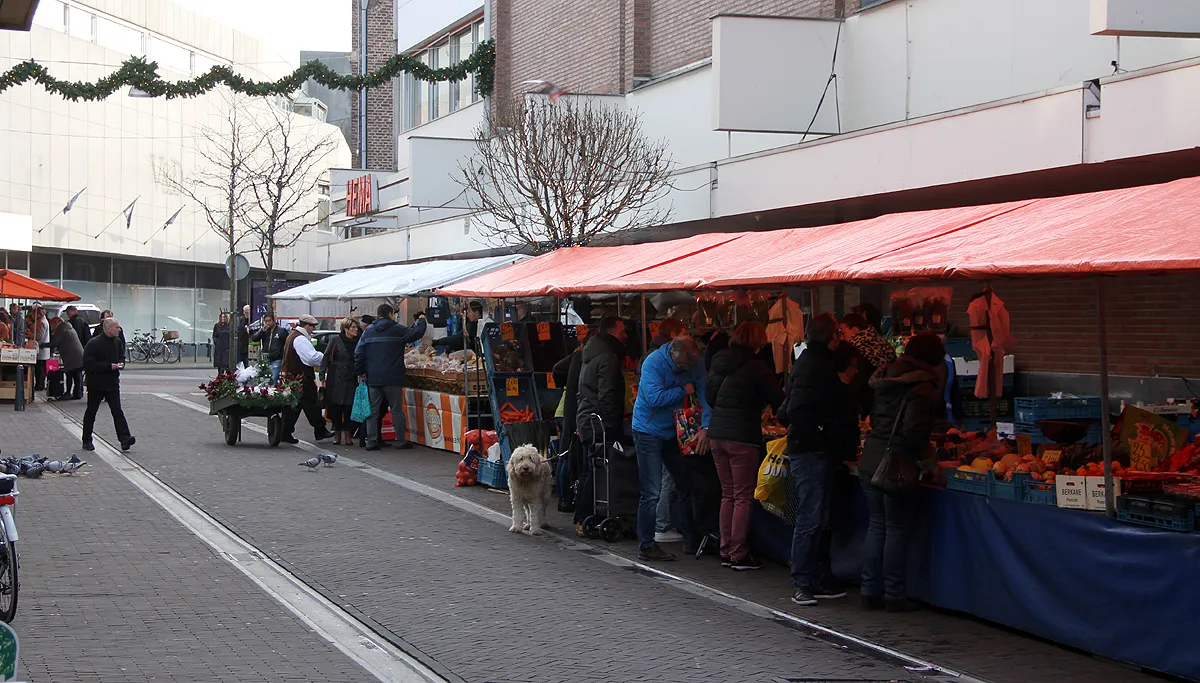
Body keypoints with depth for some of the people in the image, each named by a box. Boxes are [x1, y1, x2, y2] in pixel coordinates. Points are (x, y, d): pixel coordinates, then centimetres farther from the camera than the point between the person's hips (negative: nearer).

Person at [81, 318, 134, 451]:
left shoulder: (117, 341, 5)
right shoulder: (94, 344, -16)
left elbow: (121, 355, 23)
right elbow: (88, 364, -21)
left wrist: (121, 363, -1)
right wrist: (108, 366, -24)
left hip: (112, 383, 4)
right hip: (96, 384, -4)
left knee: (117, 411, -6)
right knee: (91, 412, 9)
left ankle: (124, 438, -16)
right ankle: (86, 441, 20)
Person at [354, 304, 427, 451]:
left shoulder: (368, 331, 7)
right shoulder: (397, 329, -5)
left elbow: (358, 353, 5)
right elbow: (417, 333, -5)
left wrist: (360, 372, 12)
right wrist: (421, 320, 15)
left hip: (373, 378, 3)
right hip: (392, 378, -3)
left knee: (373, 410, 6)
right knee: (397, 410, 5)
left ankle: (371, 441, 3)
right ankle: (401, 440, 7)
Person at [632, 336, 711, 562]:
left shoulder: (696, 364, -5)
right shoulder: (654, 363, -20)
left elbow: (705, 396, -10)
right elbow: (655, 398, -29)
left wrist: (706, 427, -24)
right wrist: (684, 391, -19)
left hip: (675, 431, 6)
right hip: (649, 431, -6)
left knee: (686, 485, 11)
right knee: (651, 492, -8)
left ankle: (690, 539, 22)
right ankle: (646, 546, -2)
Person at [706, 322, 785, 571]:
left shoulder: (719, 363, 9)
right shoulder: (756, 367, -10)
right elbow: (777, 400, -7)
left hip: (717, 435, 7)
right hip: (742, 438, -7)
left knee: (728, 495, 14)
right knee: (743, 498, -1)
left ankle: (726, 552, 15)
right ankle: (740, 556, -1)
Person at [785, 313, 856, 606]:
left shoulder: (817, 362, 16)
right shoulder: (812, 365, -16)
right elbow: (798, 411, -24)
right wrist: (822, 437, -20)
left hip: (816, 452, 11)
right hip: (810, 452, -11)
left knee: (814, 519, 14)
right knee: (809, 519, -7)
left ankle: (811, 580, 20)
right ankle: (803, 583, -2)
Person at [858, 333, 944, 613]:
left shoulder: (886, 378, 10)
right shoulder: (922, 387, -14)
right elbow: (914, 431, -21)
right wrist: (921, 453, -4)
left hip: (870, 461, 7)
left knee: (877, 526, 14)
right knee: (897, 529, 2)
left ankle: (871, 592, 16)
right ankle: (894, 595, 6)